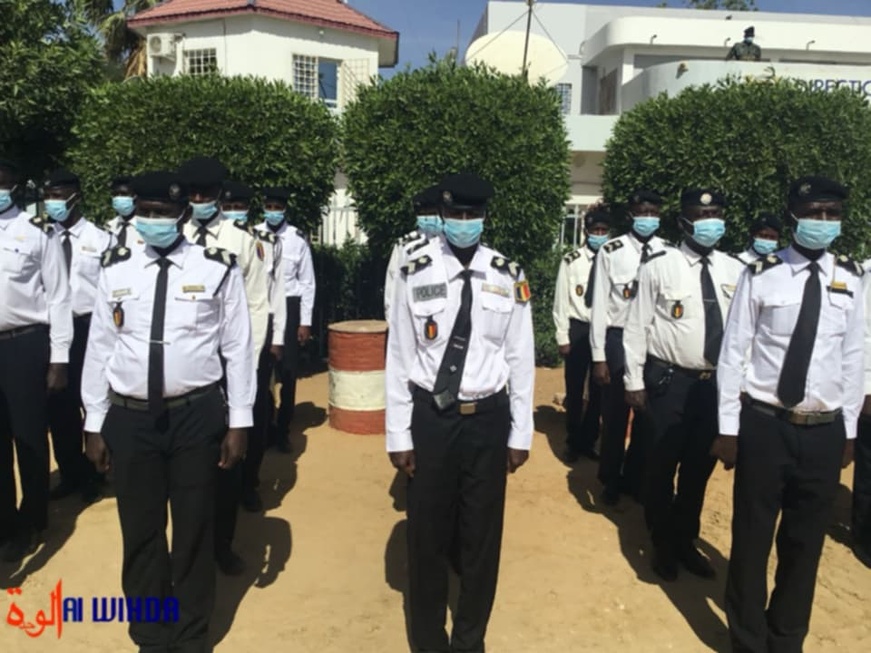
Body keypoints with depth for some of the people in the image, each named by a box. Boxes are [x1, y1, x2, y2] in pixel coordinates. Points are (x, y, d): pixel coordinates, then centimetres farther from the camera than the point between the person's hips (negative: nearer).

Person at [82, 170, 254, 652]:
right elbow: (99, 349, 6)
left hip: (197, 415, -2)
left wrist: (238, 422, -5)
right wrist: (94, 424, 7)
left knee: (194, 530, 13)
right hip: (129, 417, 2)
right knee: (140, 532, 14)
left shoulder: (218, 269, -5)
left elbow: (238, 349, -4)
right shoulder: (115, 270, 3)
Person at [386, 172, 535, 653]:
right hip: (430, 417, -1)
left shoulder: (508, 278, -2)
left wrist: (520, 433, 3)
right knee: (427, 534, 13)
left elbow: (520, 360, 2)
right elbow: (399, 358, -3)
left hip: (488, 419, 1)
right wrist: (399, 435, -3)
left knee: (482, 535, 15)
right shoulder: (415, 273, -6)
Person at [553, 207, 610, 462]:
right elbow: (561, 301, -2)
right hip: (578, 330, -1)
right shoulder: (572, 261, -4)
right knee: (574, 391, 9)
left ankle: (588, 441, 29)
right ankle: (573, 443, 27)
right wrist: (563, 338, -5)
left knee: (599, 391, 11)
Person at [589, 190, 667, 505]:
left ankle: (634, 478, 33)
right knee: (615, 415, 9)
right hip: (618, 339, -2)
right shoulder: (611, 251, -5)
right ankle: (611, 481, 29)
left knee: (648, 415, 13)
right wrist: (598, 356, -6)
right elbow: (600, 305, -5)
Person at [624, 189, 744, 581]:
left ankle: (686, 541, 37)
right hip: (670, 381, -4)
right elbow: (636, 327, -6)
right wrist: (634, 382, -7)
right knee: (663, 466, 9)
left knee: (700, 467, 16)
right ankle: (663, 545, 30)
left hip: (718, 384, 4)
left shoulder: (735, 271, 4)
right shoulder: (659, 266, -7)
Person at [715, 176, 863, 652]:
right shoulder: (760, 275, -7)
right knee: (752, 538, 9)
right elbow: (732, 353, -6)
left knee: (806, 542, 15)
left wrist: (849, 430, 9)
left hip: (825, 432, 3)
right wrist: (728, 428, -6)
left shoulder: (850, 279, 3)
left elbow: (853, 357, 8)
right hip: (764, 425, -3)